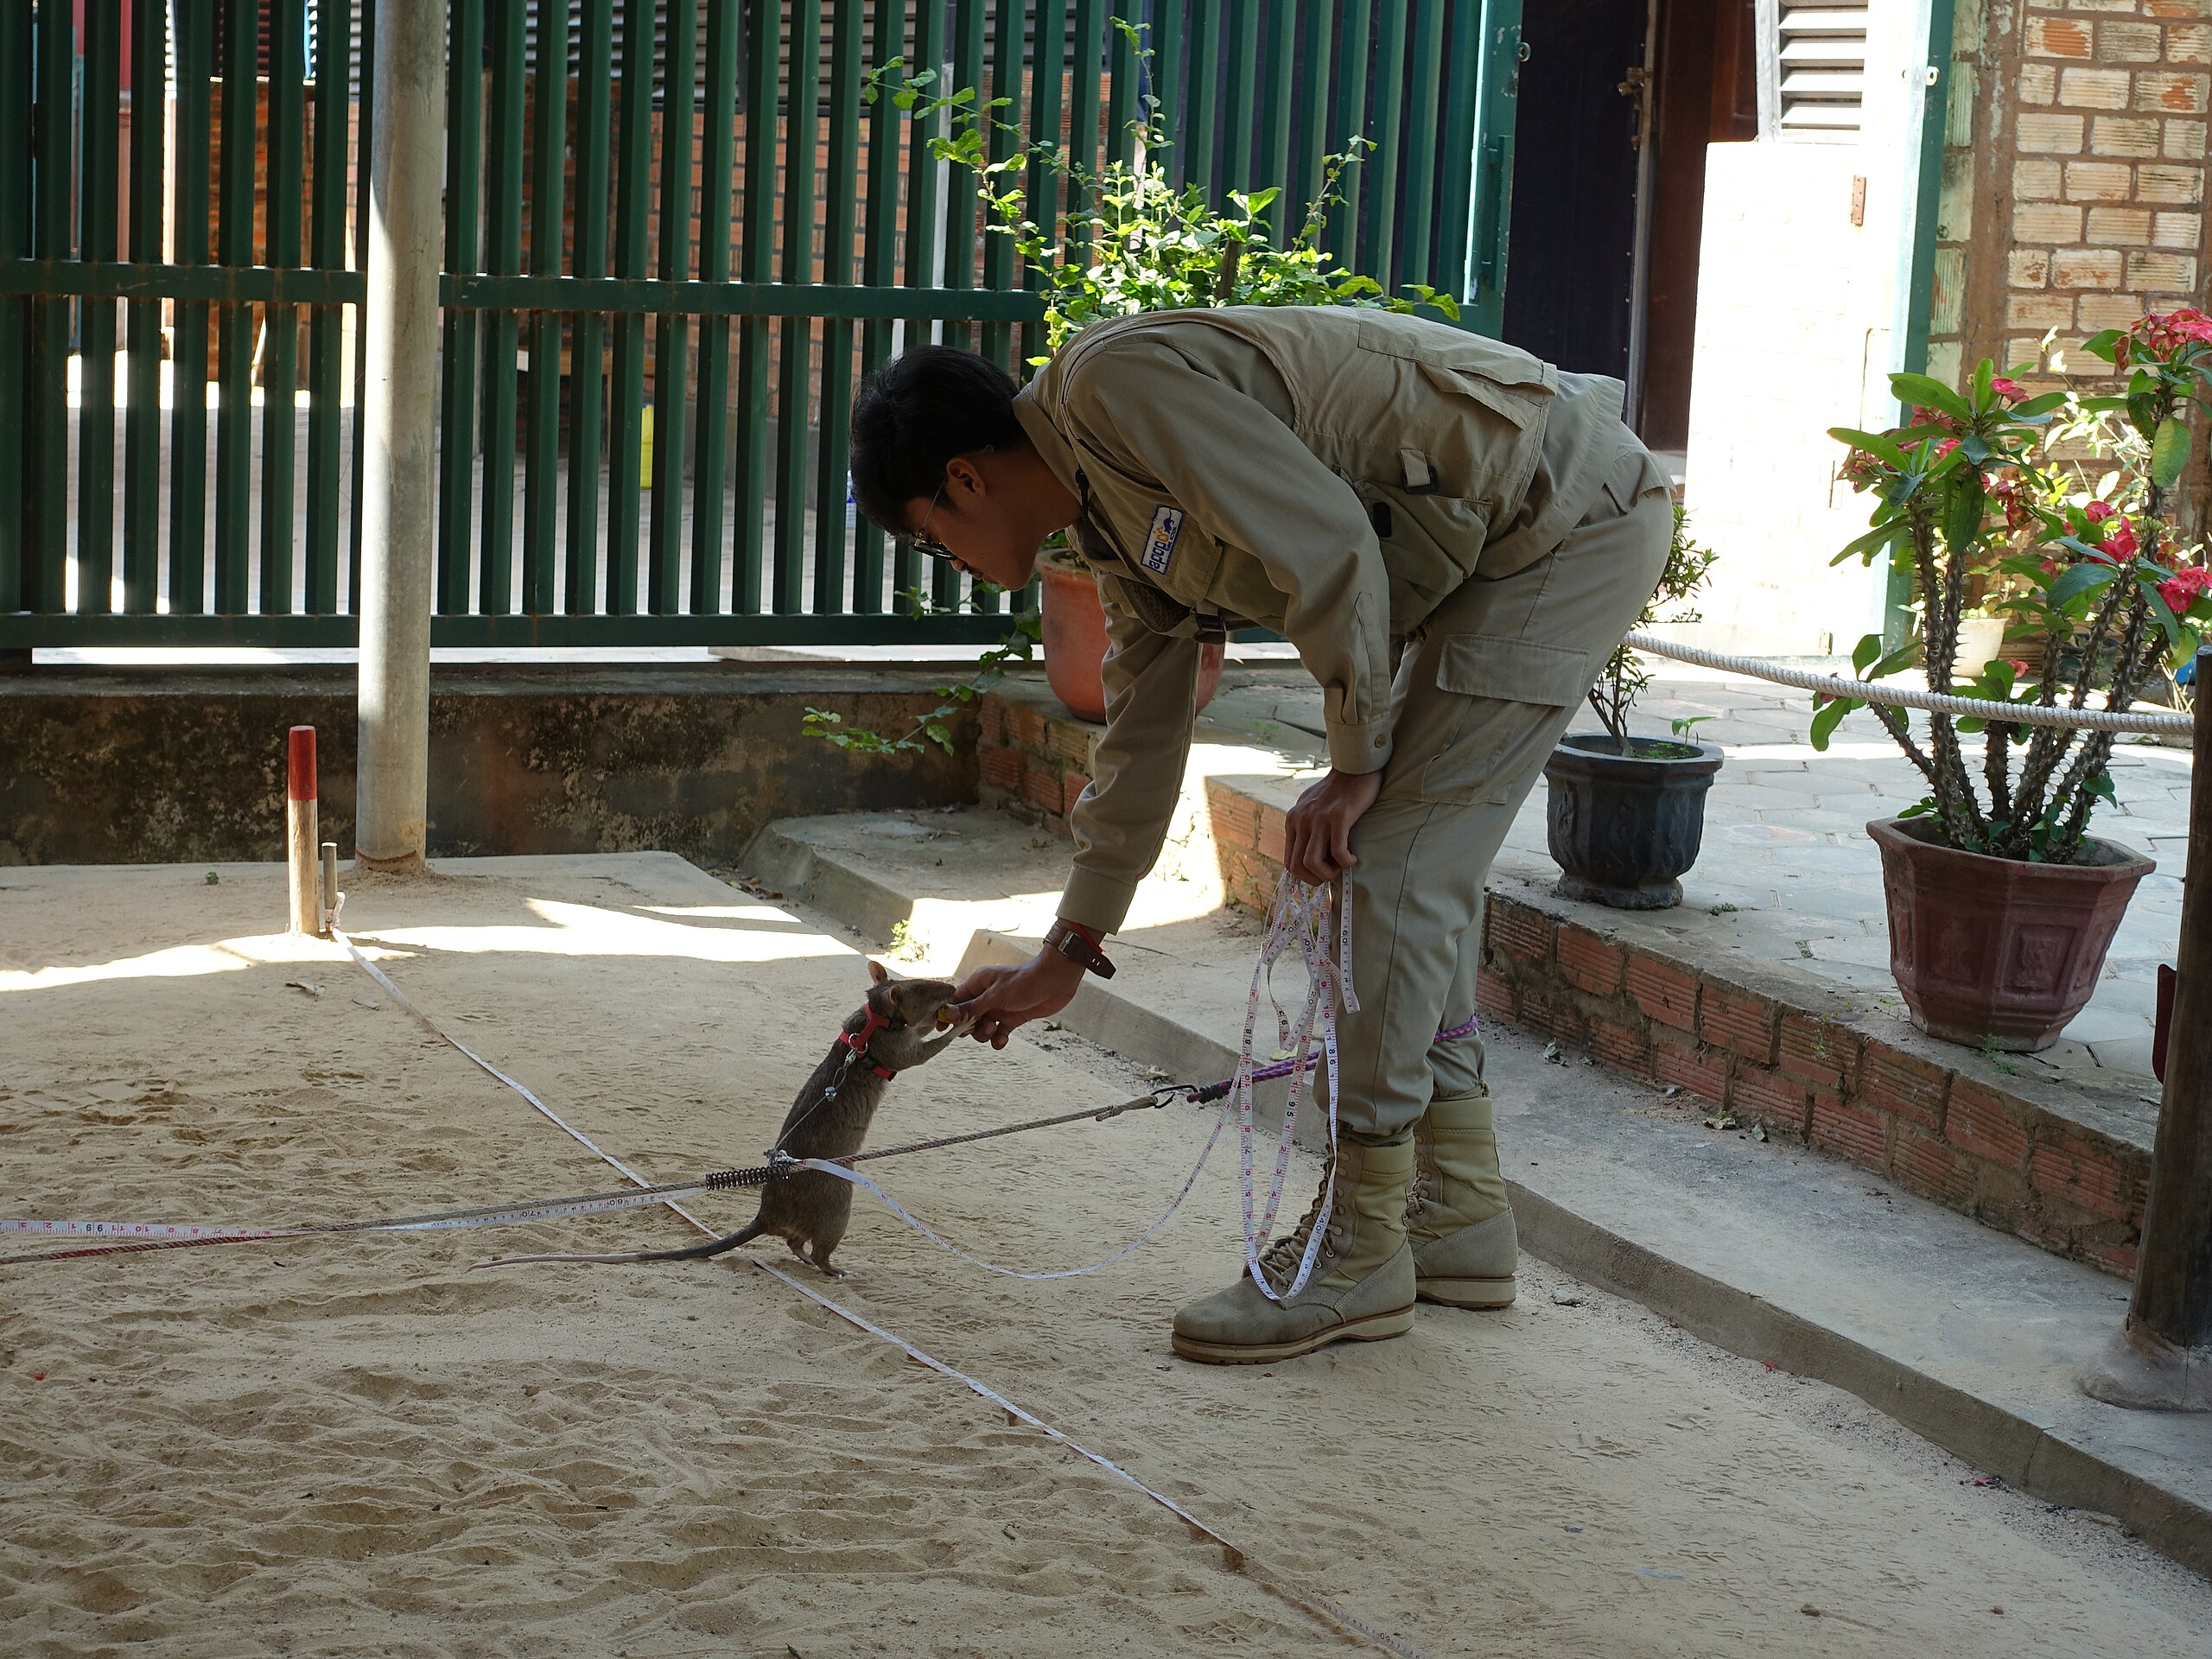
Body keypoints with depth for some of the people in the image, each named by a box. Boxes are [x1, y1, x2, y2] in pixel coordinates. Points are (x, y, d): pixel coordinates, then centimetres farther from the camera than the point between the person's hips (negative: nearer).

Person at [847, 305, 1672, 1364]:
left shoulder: (1114, 383, -17)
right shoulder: (1117, 523, 14)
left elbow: (1328, 548, -24)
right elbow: (1141, 737, 21)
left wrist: (1355, 767, -15)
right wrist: (1067, 957, 25)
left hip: (1565, 519, -10)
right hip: (1496, 551, 10)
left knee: (1396, 864, -10)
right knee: (1410, 864, 13)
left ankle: (1359, 1247, -2)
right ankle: (1456, 1213, 22)